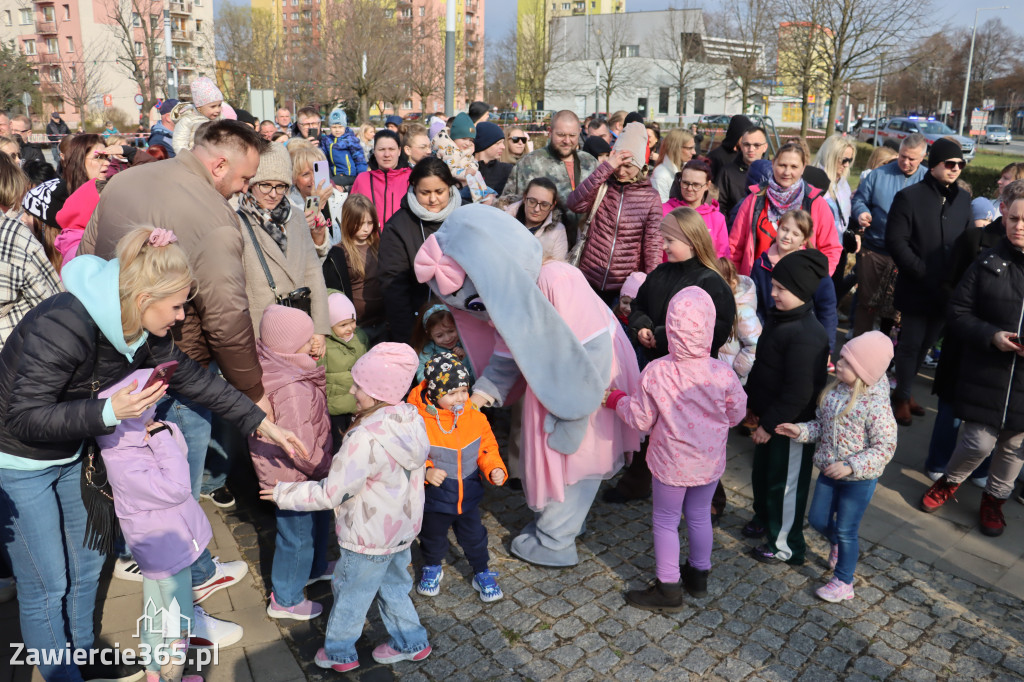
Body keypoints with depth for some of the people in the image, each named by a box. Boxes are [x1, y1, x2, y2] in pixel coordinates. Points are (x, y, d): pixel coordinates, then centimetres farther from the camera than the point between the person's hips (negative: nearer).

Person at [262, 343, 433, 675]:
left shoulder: (365, 439, -33)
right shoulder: (412, 419, -11)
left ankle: (339, 653, 39)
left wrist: (284, 494, -10)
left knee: (351, 594, 18)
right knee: (393, 587, 27)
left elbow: (331, 494, -25)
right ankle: (409, 642, 42)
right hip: (404, 527, 7)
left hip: (370, 540, -7)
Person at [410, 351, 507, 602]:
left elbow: (487, 447, 1)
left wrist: (495, 468, -15)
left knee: (474, 537, 18)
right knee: (433, 537, 23)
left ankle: (482, 573, 43)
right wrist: (426, 471, -31)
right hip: (434, 497, -2)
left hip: (468, 495, 2)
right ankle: (432, 567, 53)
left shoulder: (474, 415, -11)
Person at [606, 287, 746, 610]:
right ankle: (699, 575, 42)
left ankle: (668, 589, 24)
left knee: (665, 520, 14)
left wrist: (616, 400, 5)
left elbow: (641, 419, -12)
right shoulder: (722, 373, -18)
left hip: (671, 462, -3)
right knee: (700, 514, 23)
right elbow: (737, 414, -2)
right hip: (710, 462, 3)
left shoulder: (655, 373, -24)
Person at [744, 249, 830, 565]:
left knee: (785, 483, 7)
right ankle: (763, 519, 48)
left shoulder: (807, 336, -29)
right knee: (762, 472, 25)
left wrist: (769, 424, -21)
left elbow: (799, 392, -28)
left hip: (791, 425, -9)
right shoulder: (779, 319, 3)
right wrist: (753, 403, 16)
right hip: (769, 417, 9)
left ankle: (784, 545, 25)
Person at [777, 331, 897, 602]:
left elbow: (885, 447, -22)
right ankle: (839, 545, 51)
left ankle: (843, 582, 29)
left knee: (845, 530, 8)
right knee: (818, 519, 18)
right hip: (829, 470, 6)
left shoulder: (876, 405, -25)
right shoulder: (834, 389, -6)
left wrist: (851, 466, -29)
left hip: (859, 478, -6)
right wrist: (800, 431, -11)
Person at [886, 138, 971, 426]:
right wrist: (923, 273, -16)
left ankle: (903, 390, 30)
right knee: (911, 344, 3)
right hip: (916, 290, -5)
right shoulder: (909, 196, -6)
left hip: (947, 291, 5)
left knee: (926, 344, 13)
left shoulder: (963, 198, 10)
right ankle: (902, 398, 19)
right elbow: (896, 242, -12)